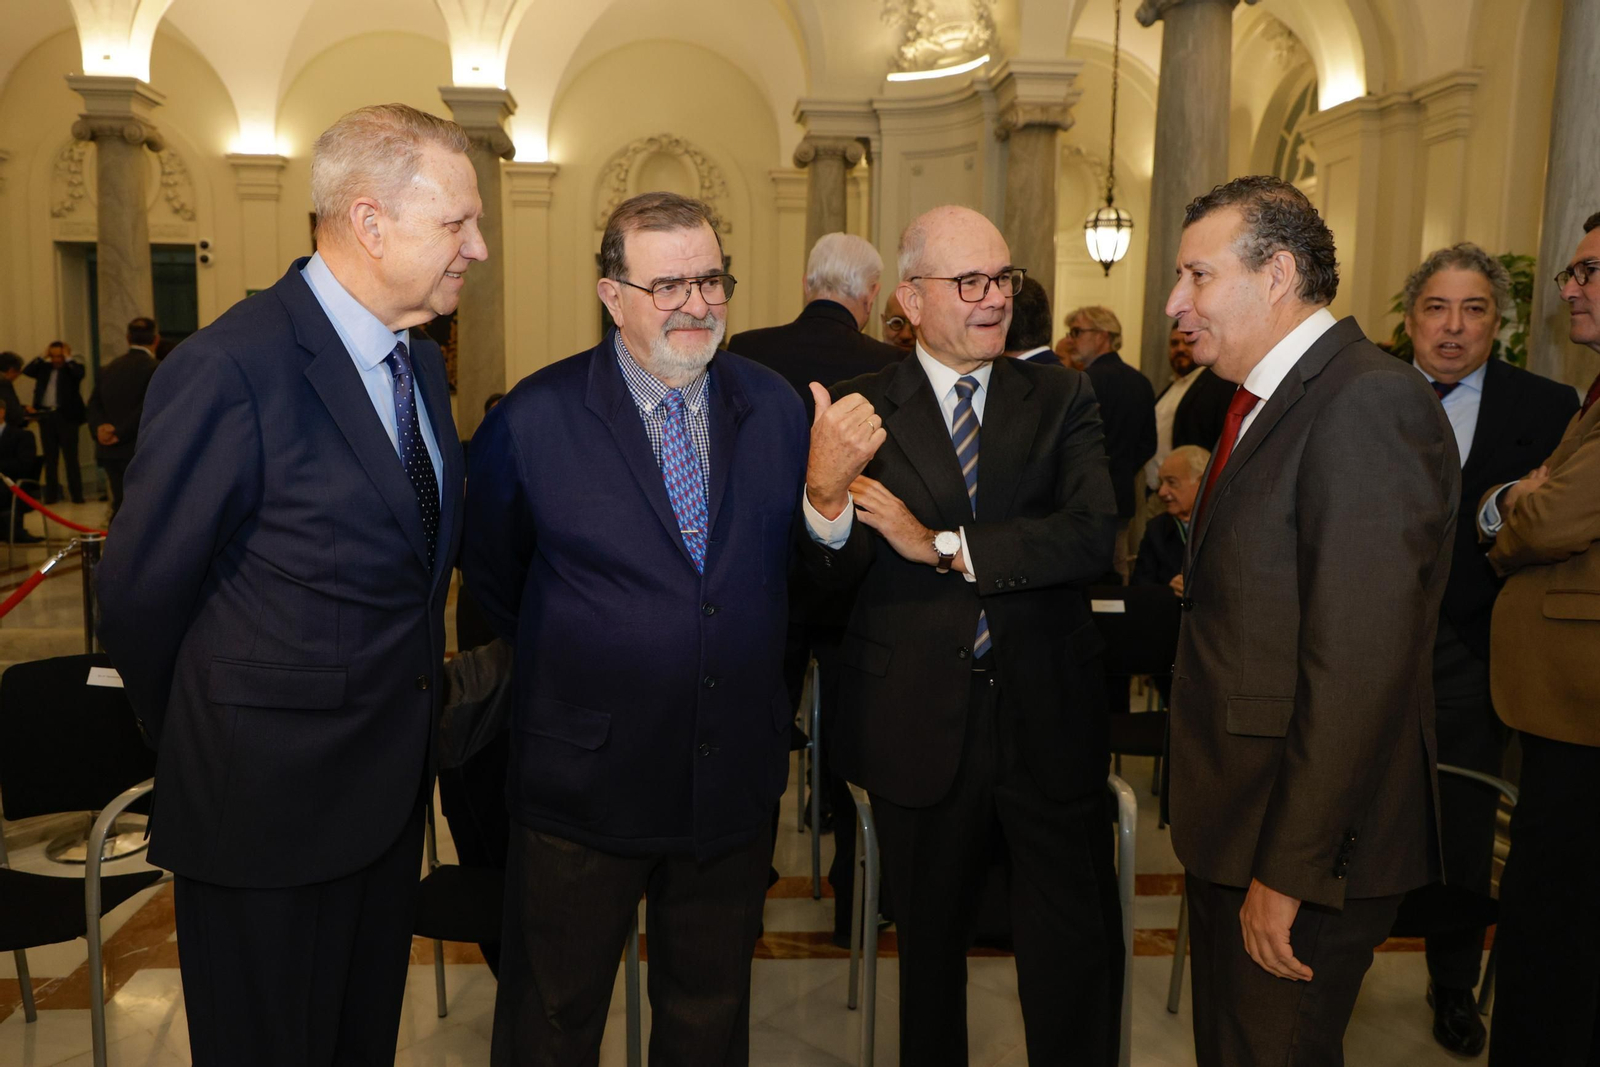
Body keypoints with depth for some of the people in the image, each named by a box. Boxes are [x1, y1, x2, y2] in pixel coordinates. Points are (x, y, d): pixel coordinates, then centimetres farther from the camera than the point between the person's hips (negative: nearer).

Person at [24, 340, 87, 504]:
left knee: (71, 457, -2)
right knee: (50, 458, 7)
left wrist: (68, 358, -8)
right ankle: (51, 495, 11)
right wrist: (43, 357, 2)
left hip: (66, 416, -4)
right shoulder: (44, 368, 15)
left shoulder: (73, 366, 2)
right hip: (45, 416, 4)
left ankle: (76, 495, 0)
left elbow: (80, 374, -20)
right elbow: (27, 371, 2)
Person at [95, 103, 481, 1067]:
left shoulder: (421, 362, 5)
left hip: (391, 791, 7)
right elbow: (142, 596, -13)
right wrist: (207, 753, 1)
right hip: (271, 805, -7)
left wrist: (417, 711, 12)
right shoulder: (231, 370, -21)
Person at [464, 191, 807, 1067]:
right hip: (584, 786, -2)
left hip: (737, 779, 3)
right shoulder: (532, 420, -10)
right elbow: (491, 577, 4)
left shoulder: (778, 408, 0)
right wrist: (567, 663, 7)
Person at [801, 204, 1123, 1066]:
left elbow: (1092, 536, -14)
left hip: (1050, 717, 1)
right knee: (930, 945, 19)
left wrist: (944, 545, -17)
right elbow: (836, 572, -12)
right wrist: (824, 492, -32)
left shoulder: (1061, 400, 2)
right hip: (919, 727, 0)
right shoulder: (863, 410, -2)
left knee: (1077, 952, 9)